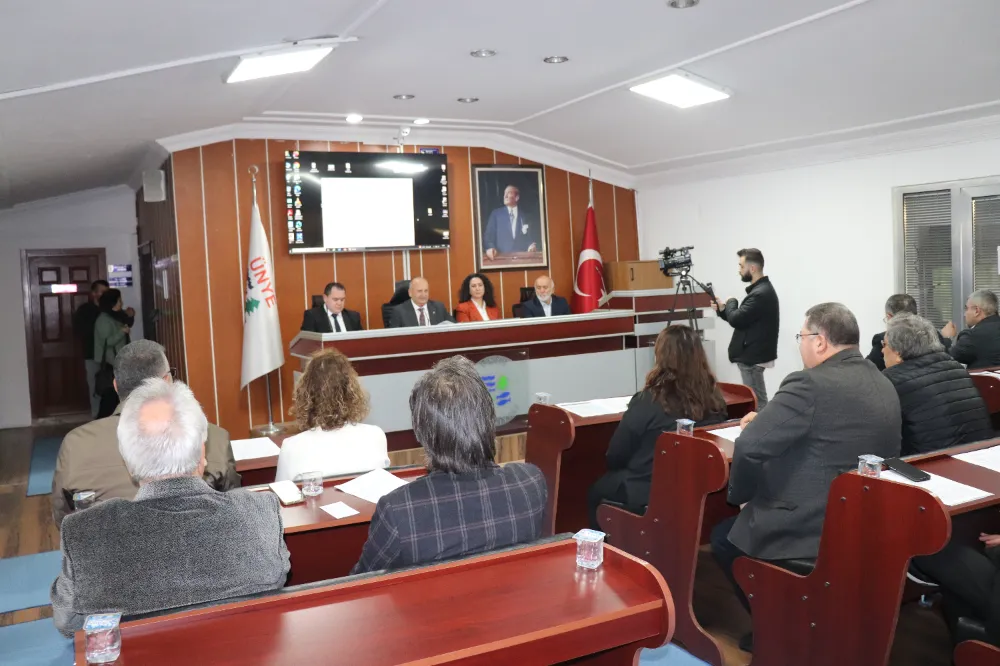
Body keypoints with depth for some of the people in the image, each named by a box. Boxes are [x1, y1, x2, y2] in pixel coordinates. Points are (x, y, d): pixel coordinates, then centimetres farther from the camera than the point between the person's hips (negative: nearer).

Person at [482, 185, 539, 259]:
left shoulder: (525, 215, 13)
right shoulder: (496, 213, 10)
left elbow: (533, 236, 13)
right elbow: (488, 235, 3)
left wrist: (533, 246, -8)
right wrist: (490, 248, -16)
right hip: (501, 256, -1)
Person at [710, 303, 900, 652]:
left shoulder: (812, 384, -22)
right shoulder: (883, 386, 6)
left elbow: (749, 447, -27)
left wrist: (739, 495, -8)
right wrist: (769, 418, 14)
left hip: (812, 533, -8)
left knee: (724, 537, 18)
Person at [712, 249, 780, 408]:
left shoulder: (761, 293, -21)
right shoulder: (761, 289, 13)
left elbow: (737, 320, -23)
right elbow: (743, 320, 18)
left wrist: (730, 303, -4)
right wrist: (723, 309, 3)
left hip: (753, 357, -10)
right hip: (753, 354, 10)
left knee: (756, 401, -5)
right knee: (757, 399, 14)